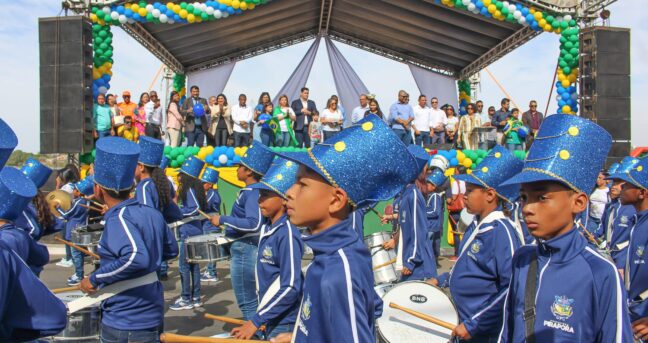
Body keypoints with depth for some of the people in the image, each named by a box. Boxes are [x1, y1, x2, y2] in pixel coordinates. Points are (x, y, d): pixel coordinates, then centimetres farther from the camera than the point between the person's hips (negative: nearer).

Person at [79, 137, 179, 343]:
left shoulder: (118, 220, -21)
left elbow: (137, 258, -35)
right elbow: (171, 250, 11)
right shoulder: (152, 214, 1)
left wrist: (95, 279, -24)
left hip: (126, 325, -7)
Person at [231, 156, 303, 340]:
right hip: (271, 318, 8)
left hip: (284, 323, -8)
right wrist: (262, 316, 15)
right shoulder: (266, 229, 4)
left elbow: (291, 287, -24)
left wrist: (255, 321, -20)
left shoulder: (287, 234, -21)